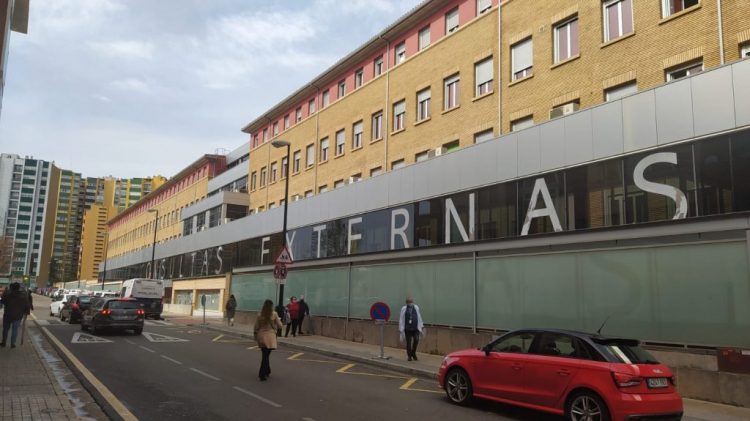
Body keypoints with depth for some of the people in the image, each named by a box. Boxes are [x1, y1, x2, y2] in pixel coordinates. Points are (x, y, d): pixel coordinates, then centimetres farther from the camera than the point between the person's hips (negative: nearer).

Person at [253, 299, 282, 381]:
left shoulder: (260, 315, -2)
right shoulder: (274, 315, -9)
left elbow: (256, 327, 2)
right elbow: (279, 326, -2)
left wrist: (255, 335, 16)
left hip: (261, 336, 3)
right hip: (270, 336, -3)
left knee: (265, 355, 15)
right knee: (266, 355, 4)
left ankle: (267, 371, 29)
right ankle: (262, 374, 1)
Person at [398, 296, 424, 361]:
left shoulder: (416, 307, 6)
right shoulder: (404, 309, -2)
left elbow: (419, 317, 13)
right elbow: (401, 319, 1)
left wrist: (421, 326, 16)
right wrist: (401, 328, 0)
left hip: (415, 328, 1)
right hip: (407, 328, -1)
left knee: (416, 340, -8)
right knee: (408, 342, 3)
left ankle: (413, 353, 17)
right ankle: (409, 356, 17)